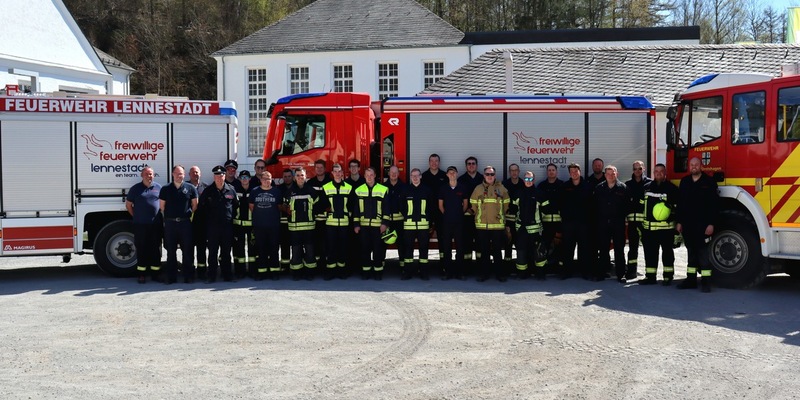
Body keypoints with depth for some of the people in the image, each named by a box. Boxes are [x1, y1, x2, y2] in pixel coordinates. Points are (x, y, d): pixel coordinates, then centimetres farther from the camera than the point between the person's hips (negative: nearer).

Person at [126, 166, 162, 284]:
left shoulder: (158, 187, 9)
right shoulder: (135, 189, 3)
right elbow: (128, 205, 9)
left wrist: (163, 219, 5)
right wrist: (136, 217, 4)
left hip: (156, 224, 2)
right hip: (140, 225, -2)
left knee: (156, 249, 5)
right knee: (141, 249, 2)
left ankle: (155, 273, 14)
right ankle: (142, 274, 9)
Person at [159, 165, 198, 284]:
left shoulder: (190, 188, 4)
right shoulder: (165, 189, 7)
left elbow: (194, 205, 7)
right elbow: (162, 206, 10)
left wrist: (190, 215, 3)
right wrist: (168, 217, 8)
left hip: (185, 223, -1)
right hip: (170, 223, 1)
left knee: (188, 251, 1)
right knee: (171, 251, 6)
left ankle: (188, 276, 9)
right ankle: (171, 277, 12)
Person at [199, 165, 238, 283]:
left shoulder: (231, 189, 4)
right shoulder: (208, 191, 0)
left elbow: (236, 205, 13)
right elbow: (202, 206, 7)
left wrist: (231, 216, 8)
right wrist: (209, 217, 5)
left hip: (227, 225, 1)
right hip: (212, 226, -1)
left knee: (226, 251, 8)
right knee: (212, 252, 1)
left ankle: (227, 275, 15)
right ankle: (211, 276, 6)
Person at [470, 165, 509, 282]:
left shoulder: (501, 189, 3)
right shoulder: (478, 189, 4)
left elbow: (506, 204, 11)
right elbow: (473, 204, 9)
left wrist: (500, 215, 12)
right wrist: (480, 216, 11)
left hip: (498, 225, -1)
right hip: (482, 225, 1)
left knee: (497, 250, 4)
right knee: (484, 250, 6)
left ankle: (499, 273, 13)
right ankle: (484, 273, 15)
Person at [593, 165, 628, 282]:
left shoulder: (622, 188, 0)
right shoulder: (599, 188, 6)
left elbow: (627, 205, -1)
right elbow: (595, 205, 7)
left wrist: (622, 218, -5)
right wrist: (597, 219, 2)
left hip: (618, 223, -2)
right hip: (602, 223, 2)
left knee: (619, 249, 3)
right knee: (603, 249, 8)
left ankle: (621, 274, 8)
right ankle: (601, 273, 14)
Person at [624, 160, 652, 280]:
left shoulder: (650, 183, 2)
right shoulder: (628, 184, 12)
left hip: (646, 219, -3)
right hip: (632, 219, 3)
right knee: (632, 245, 7)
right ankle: (631, 271, 12)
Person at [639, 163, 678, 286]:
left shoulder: (672, 188, -1)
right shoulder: (646, 188, 11)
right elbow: (641, 206, 15)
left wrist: (678, 228, -11)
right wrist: (639, 224, 12)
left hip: (666, 227, -4)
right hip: (649, 228, 4)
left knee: (667, 252, 5)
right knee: (650, 253, 8)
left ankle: (668, 277, 13)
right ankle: (650, 277, 15)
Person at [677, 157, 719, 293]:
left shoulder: (709, 182, -3)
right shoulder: (684, 182, 12)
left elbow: (714, 204, -7)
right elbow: (680, 203, 14)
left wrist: (711, 224, -13)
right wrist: (679, 222, 10)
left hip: (703, 224, -5)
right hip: (687, 224, 5)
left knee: (703, 252, -4)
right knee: (691, 251, 11)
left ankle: (706, 281, -2)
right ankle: (691, 279, 17)